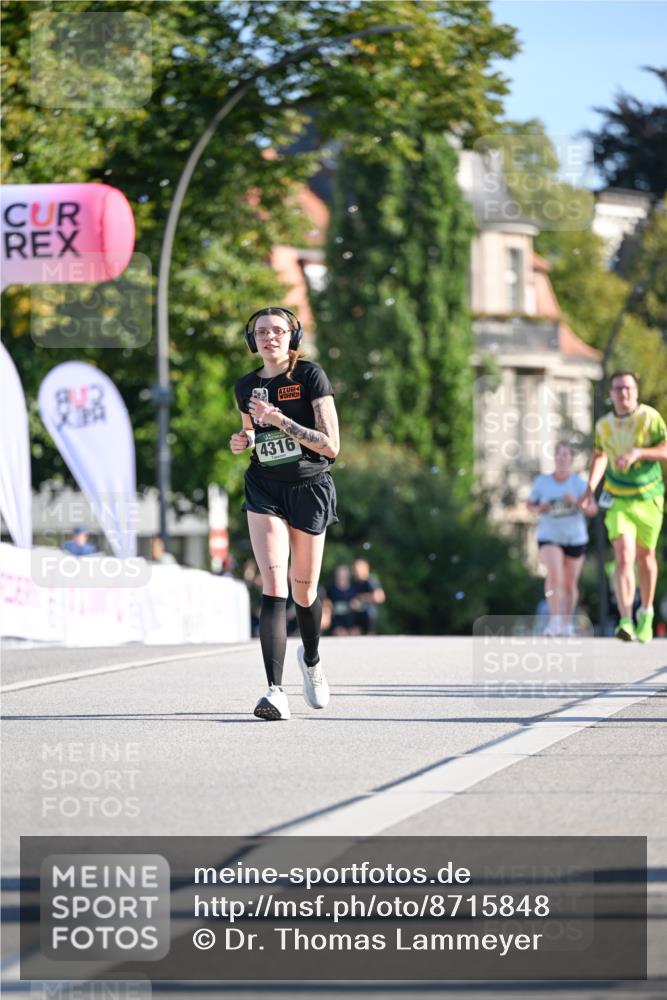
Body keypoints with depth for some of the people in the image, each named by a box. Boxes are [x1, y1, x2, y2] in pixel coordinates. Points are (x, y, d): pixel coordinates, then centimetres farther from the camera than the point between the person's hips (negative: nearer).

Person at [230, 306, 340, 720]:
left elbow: (331, 445, -14)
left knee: (304, 592, 10)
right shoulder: (246, 387, 6)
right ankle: (276, 692, -25)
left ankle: (311, 657, 45)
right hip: (265, 489, 2)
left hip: (310, 488, -2)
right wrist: (242, 442, 1)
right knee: (273, 586, -16)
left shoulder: (311, 376, -8)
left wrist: (280, 420, -21)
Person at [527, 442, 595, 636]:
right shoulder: (542, 481, -2)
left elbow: (592, 510, -8)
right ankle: (554, 620, -25)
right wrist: (538, 509, -13)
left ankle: (567, 622, 29)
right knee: (554, 575, -24)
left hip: (575, 538, 1)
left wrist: (577, 501, -26)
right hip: (549, 536, -1)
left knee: (570, 583, 11)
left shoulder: (579, 483, -4)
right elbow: (530, 505, 10)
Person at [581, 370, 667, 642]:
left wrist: (638, 452, -26)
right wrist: (591, 487, 8)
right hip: (617, 500, 1)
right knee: (623, 558, -15)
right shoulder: (603, 425, 1)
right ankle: (626, 621, -23)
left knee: (645, 556, 14)